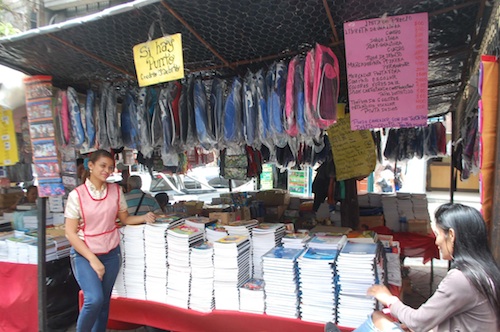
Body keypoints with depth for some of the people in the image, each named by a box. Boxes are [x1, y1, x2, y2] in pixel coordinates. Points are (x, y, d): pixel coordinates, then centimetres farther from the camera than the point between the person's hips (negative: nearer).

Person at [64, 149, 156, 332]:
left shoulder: (116, 190, -2)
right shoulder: (77, 194, -12)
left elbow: (125, 219, 8)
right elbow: (71, 233, -12)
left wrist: (144, 218, -12)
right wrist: (92, 259, -16)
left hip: (111, 254, 3)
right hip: (84, 254, -3)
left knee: (104, 302, 12)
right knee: (94, 299, -17)